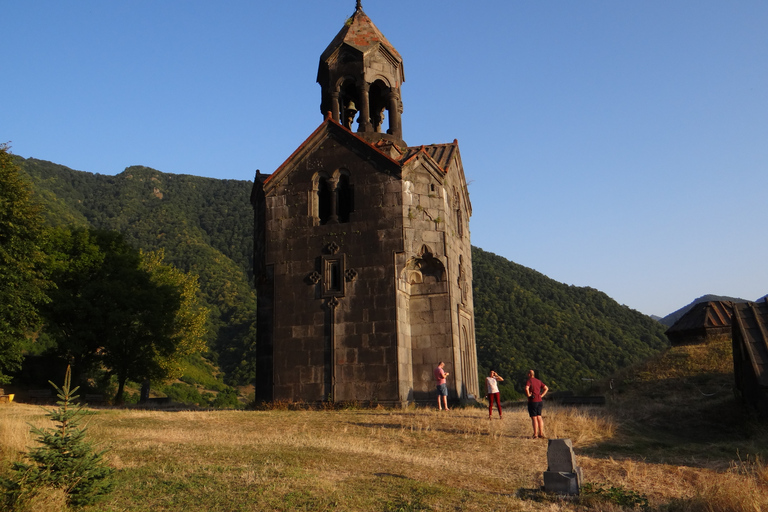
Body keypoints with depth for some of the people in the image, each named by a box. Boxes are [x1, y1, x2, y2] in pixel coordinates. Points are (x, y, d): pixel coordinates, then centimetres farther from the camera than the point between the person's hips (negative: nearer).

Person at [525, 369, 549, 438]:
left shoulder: (528, 381, -10)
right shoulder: (538, 381, 13)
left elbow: (526, 388, -30)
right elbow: (546, 388, 15)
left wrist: (528, 395, -14)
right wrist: (541, 395, 11)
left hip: (532, 401, -7)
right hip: (539, 401, 7)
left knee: (534, 418, -3)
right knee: (539, 417, 11)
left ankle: (535, 434, -1)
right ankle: (541, 433, 11)